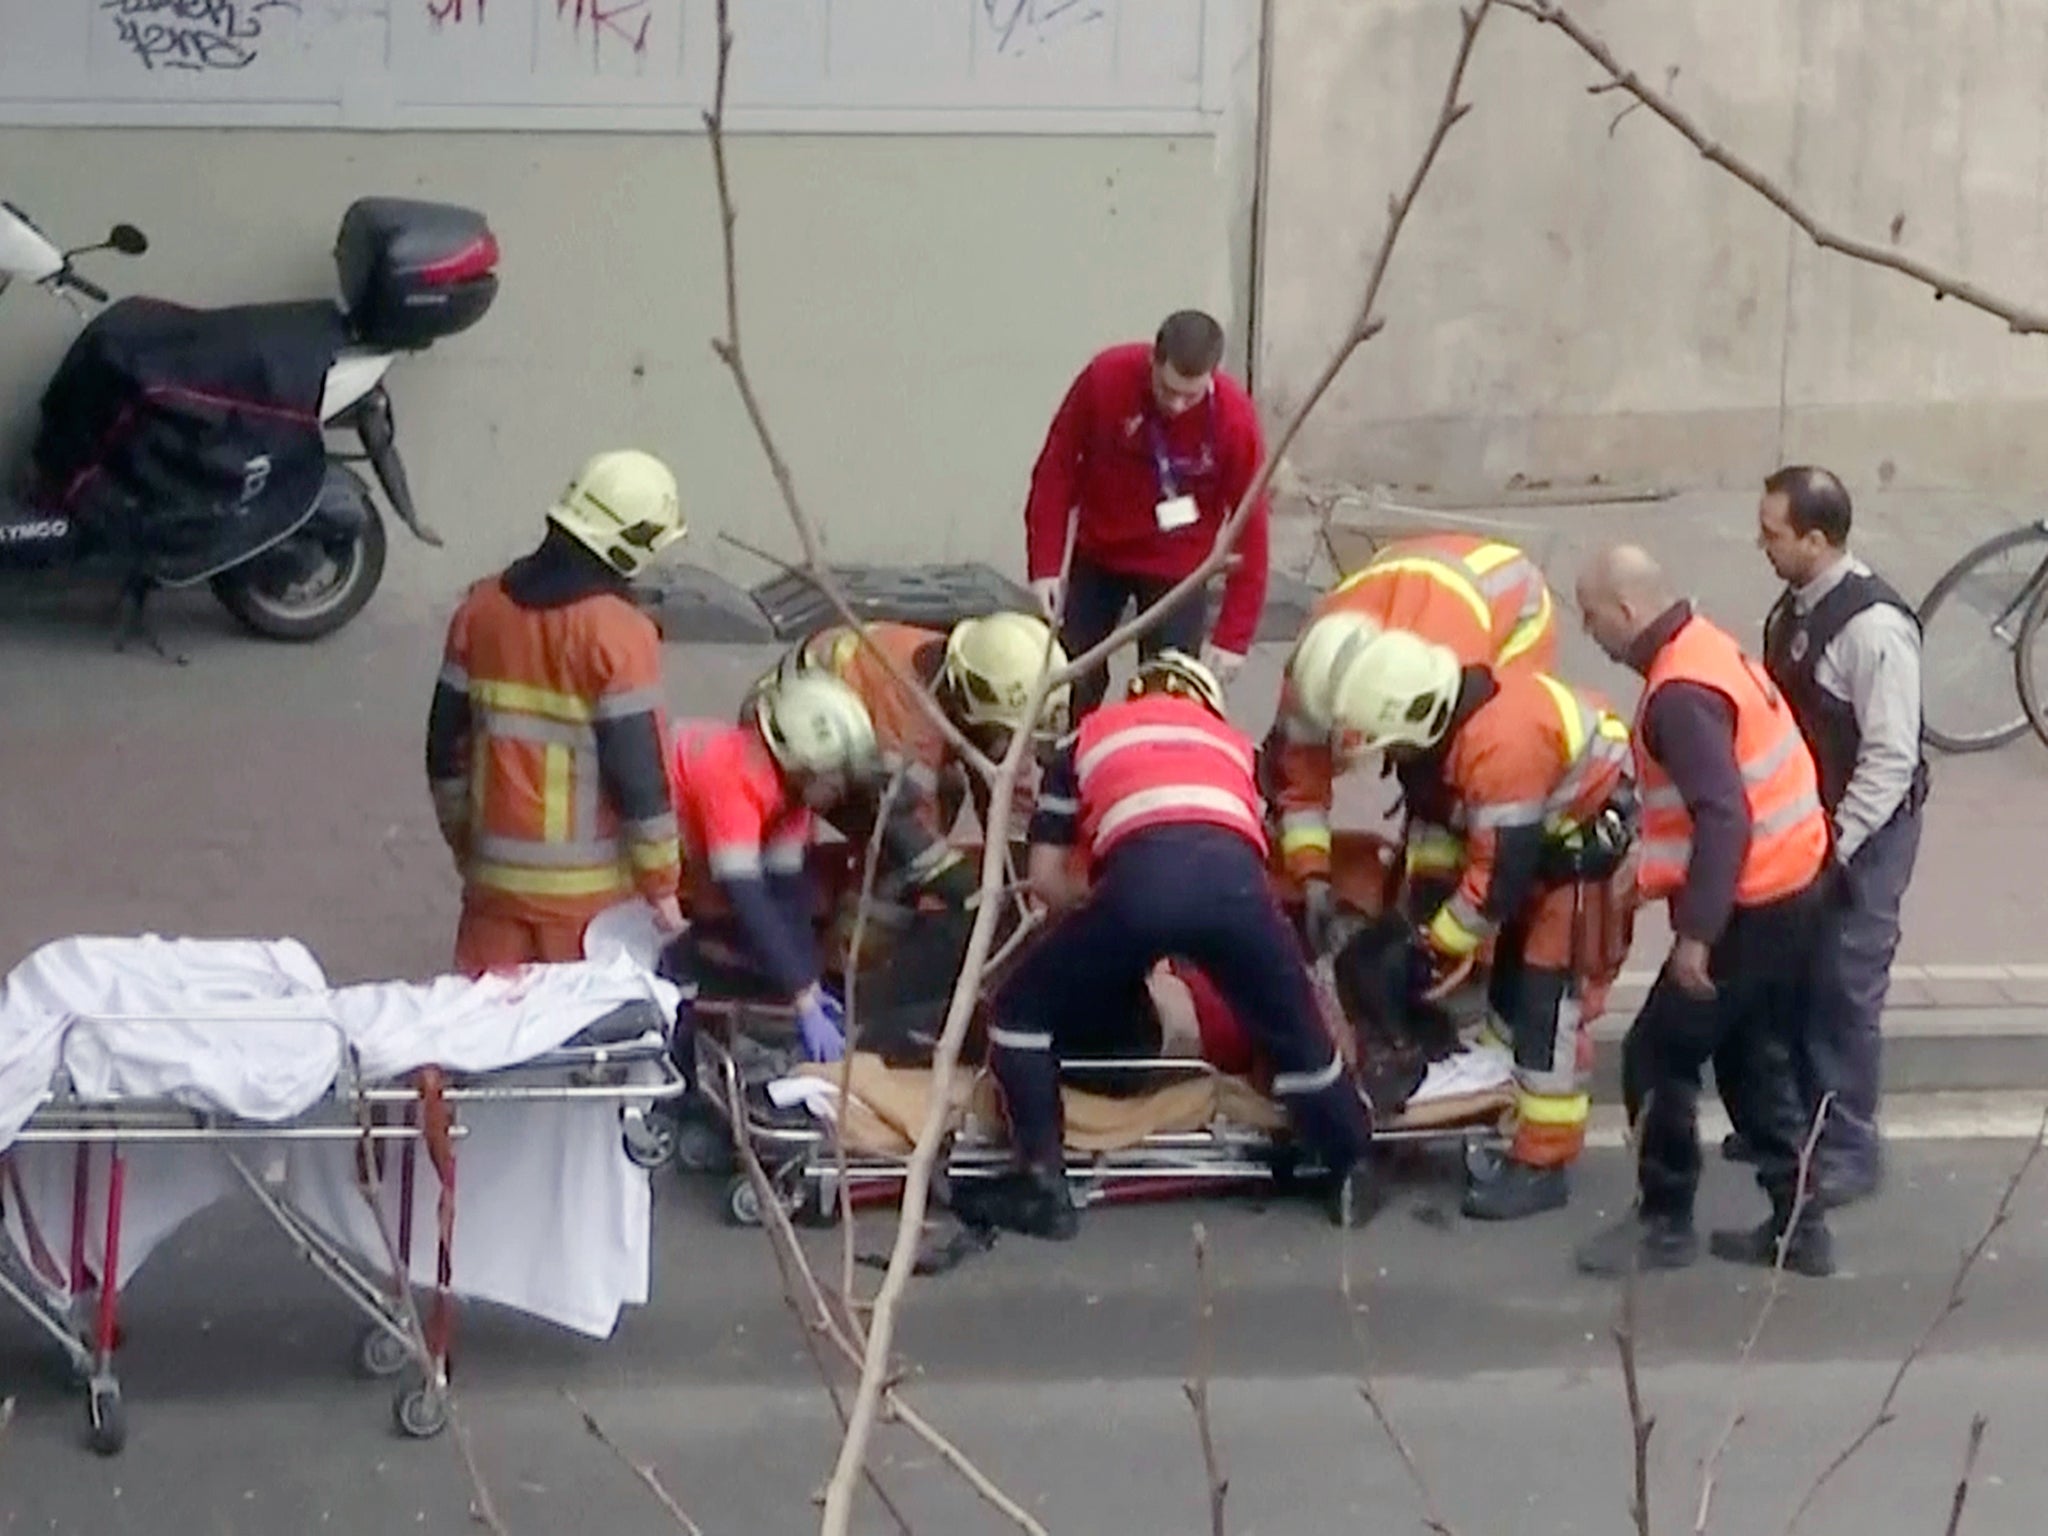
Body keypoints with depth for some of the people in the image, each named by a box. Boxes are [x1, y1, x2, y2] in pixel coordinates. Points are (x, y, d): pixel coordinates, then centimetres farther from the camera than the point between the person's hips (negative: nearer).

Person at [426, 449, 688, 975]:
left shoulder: (480, 609, 2)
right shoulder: (619, 634, -15)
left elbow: (446, 747, 9)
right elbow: (639, 772, -15)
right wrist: (661, 885, -6)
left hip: (497, 871, 5)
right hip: (588, 890, -5)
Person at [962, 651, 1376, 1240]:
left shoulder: (1087, 738, 35)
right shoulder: (1233, 741, 40)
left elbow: (1046, 877, 29)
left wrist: (1098, 921, 47)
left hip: (1139, 875, -2)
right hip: (1234, 874, 2)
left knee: (1023, 1011, 20)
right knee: (1298, 1036, 27)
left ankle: (1041, 1185, 14)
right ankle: (1352, 1174, 34)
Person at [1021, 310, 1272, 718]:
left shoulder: (1235, 418, -26)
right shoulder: (1105, 377, -25)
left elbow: (1250, 525, -20)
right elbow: (1056, 468, -13)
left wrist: (1233, 635, -21)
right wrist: (1044, 565, -15)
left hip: (1178, 567, -1)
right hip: (1098, 554, 2)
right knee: (1072, 676, 9)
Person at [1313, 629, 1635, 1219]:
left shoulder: (1500, 745, -35)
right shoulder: (1443, 721, -8)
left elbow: (1498, 875, -29)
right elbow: (1433, 810, 8)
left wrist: (1437, 946, -19)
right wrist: (1421, 898, 3)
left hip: (1596, 833, -10)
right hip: (1543, 830, 10)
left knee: (1547, 993, -13)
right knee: (1509, 986, 14)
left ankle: (1543, 1162, -9)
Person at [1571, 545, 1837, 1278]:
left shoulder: (1680, 693, -23)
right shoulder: (1703, 648, 9)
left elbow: (1723, 818, -29)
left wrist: (1695, 932, -27)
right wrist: (1647, 867, 26)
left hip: (1750, 906, -10)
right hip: (1789, 888, 10)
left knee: (1657, 1058, 2)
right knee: (1763, 1061, 17)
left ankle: (1664, 1224, 13)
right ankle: (1796, 1225, 22)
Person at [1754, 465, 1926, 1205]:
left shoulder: (1874, 626, -25)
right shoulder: (1796, 608, 3)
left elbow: (1890, 758, -24)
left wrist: (1835, 846, -21)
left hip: (1860, 837, -8)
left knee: (1845, 990, 1)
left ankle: (1848, 1150, 13)